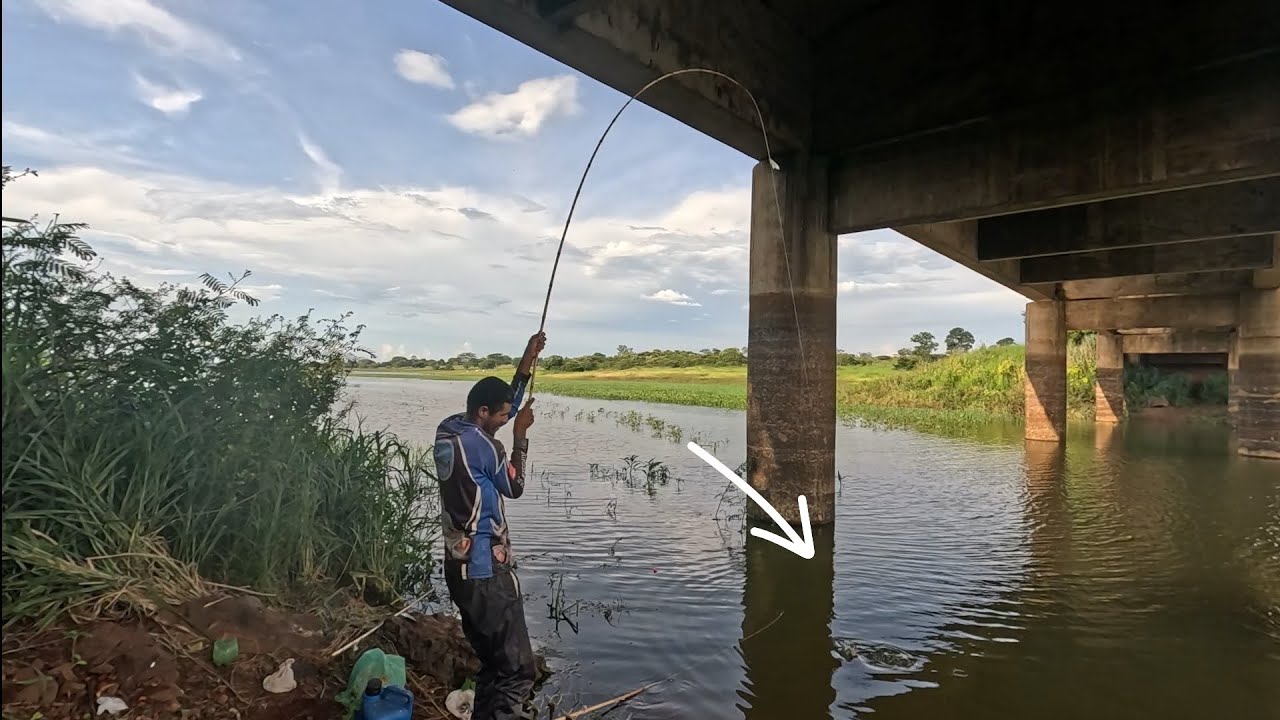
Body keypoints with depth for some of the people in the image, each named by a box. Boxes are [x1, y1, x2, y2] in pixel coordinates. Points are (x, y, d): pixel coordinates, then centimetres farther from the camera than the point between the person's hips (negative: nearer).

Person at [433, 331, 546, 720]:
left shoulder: (447, 430, 6)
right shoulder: (482, 444, -20)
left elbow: (509, 402, 17)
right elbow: (515, 486, -4)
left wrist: (528, 359, 13)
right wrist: (520, 434, 2)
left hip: (459, 567, 10)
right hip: (486, 571, -10)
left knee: (491, 664, 22)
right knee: (518, 671, -3)